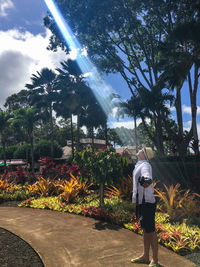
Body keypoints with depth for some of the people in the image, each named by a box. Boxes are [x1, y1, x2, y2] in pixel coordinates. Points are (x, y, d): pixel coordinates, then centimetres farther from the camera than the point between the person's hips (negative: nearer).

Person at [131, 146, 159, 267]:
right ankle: (145, 256, 32)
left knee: (150, 231, 0)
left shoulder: (145, 165, -17)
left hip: (147, 203, -10)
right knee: (145, 230, 18)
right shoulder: (139, 165, 12)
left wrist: (147, 181, -57)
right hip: (141, 202, 10)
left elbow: (147, 177, -39)